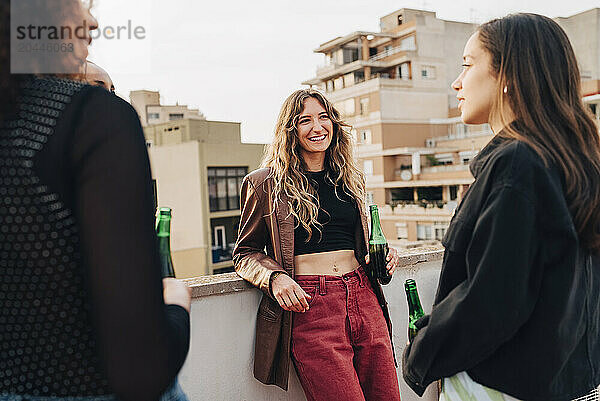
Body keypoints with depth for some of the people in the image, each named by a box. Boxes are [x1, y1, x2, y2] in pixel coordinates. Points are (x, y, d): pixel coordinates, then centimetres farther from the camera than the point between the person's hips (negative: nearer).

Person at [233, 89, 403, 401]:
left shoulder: (351, 178, 16)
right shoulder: (266, 183, 1)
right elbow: (246, 253, 5)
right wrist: (274, 278, -14)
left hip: (363, 297, 5)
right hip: (309, 306, -5)